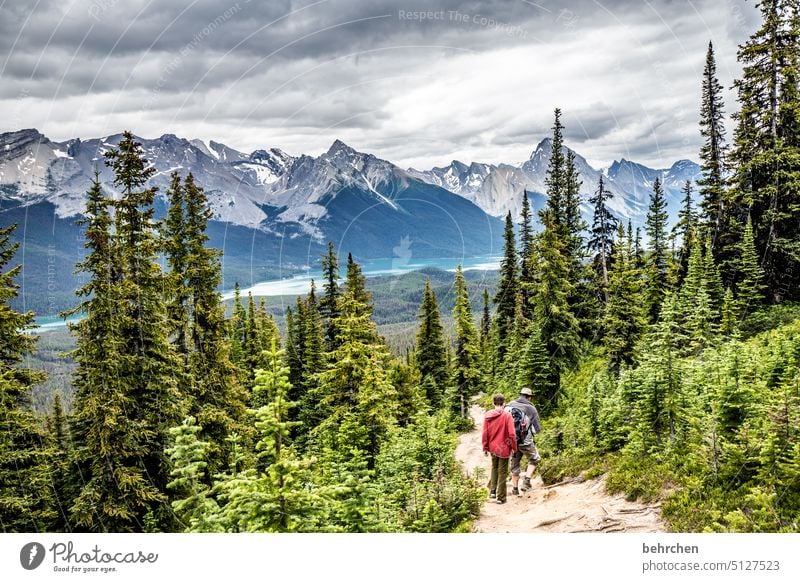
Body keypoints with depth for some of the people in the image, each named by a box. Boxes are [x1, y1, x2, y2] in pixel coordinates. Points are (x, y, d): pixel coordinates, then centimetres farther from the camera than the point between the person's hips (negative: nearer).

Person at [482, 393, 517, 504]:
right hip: (504, 448, -4)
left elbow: (485, 433, 0)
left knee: (494, 468, 24)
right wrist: (513, 447, -3)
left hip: (492, 447, 4)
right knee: (502, 472, 6)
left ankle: (492, 491, 23)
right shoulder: (507, 416, -15)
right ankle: (500, 497, 12)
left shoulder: (487, 415, -3)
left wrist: (485, 447, 10)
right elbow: (512, 434, -16)